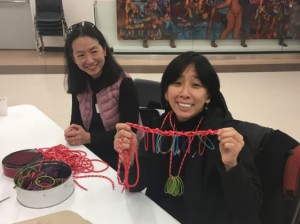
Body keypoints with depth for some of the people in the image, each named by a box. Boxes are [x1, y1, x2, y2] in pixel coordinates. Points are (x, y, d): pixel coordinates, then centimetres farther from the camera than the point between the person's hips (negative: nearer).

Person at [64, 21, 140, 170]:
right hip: (90, 153, 5)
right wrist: (72, 133, -22)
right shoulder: (79, 84, -1)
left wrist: (89, 137, -25)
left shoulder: (124, 84, -17)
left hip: (120, 159, -5)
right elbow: (76, 121, 2)